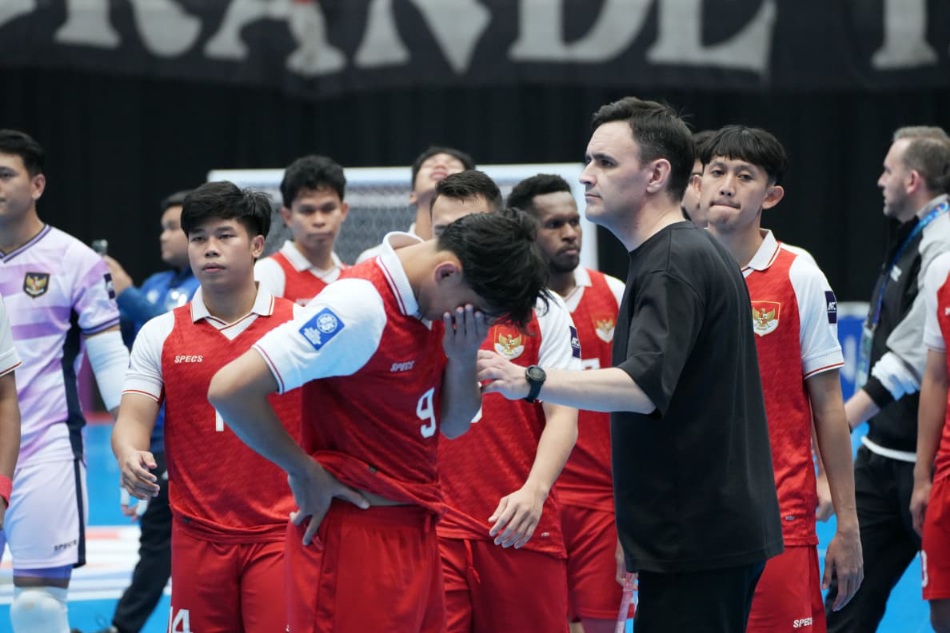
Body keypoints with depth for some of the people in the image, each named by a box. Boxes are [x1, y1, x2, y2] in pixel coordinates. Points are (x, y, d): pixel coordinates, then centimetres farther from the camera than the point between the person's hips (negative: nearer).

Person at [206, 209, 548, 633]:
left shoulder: (436, 301, 5)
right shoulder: (361, 307, -20)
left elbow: (454, 424, 12)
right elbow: (231, 389, -23)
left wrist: (463, 359, -8)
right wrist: (305, 472, -12)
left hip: (416, 534, 8)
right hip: (356, 537, -8)